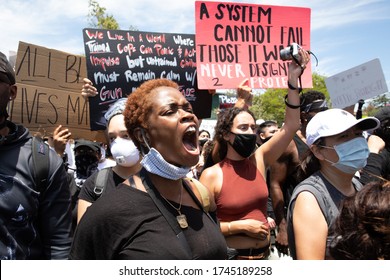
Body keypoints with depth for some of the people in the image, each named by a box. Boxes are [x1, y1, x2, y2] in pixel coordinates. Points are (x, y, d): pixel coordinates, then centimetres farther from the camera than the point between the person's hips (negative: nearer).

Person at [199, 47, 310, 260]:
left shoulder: (259, 160, -2)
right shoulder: (212, 175, -15)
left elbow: (290, 127, -7)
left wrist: (293, 80, -13)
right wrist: (240, 226, -17)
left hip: (263, 254, 5)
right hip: (231, 257, -5)